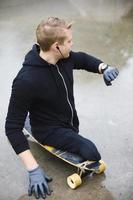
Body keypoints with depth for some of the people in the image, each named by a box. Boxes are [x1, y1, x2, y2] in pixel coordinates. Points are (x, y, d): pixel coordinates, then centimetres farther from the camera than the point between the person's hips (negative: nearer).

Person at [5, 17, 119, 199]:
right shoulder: (26, 80, -32)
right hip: (50, 130, -7)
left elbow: (83, 59, 12)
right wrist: (33, 169, -34)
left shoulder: (65, 58, -13)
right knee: (90, 152, -22)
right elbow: (13, 128, -27)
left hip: (71, 122, 7)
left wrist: (103, 68, -11)